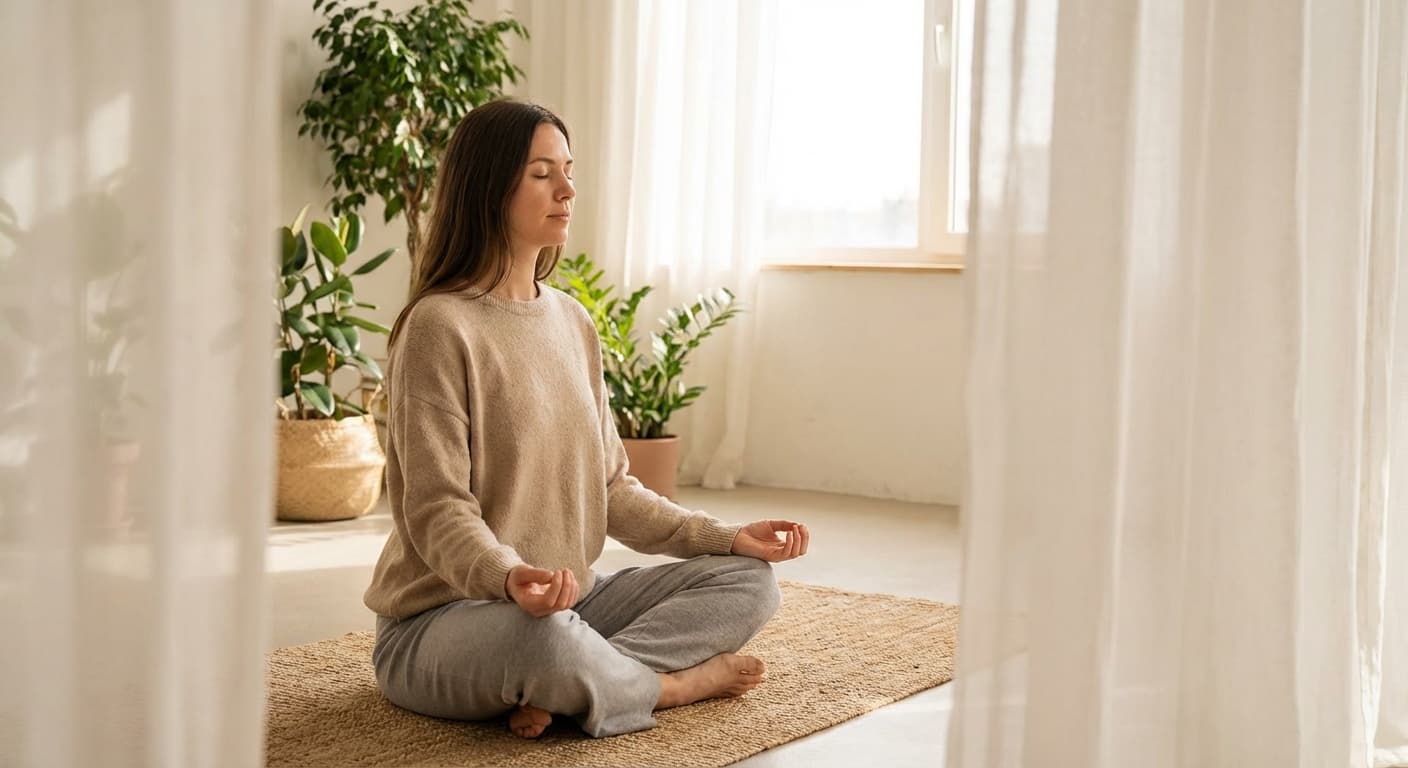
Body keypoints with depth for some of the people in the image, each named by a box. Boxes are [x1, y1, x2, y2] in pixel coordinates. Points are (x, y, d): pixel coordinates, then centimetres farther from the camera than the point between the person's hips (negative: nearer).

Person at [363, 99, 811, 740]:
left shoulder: (572, 321, 10)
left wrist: (725, 537, 2)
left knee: (748, 579, -4)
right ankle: (677, 682, -9)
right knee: (538, 634, -41)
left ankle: (559, 692, -20)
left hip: (568, 601, 8)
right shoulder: (440, 326, -13)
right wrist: (508, 578, -38)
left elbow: (610, 487, 13)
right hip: (441, 618, -8)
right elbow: (438, 510, -18)